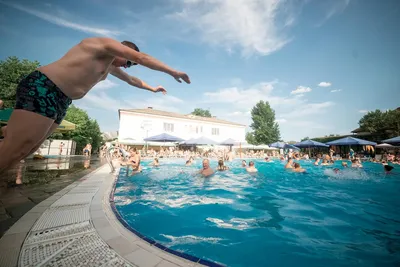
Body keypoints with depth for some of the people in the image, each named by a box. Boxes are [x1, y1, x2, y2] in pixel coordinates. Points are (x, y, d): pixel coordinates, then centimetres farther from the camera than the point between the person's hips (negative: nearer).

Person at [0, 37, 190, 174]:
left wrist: (152, 88, 49)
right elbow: (142, 58, -8)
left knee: (23, 151, 7)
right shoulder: (105, 44, 0)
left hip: (60, 102, 10)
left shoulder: (110, 66, 26)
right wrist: (173, 72, -4)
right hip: (42, 89, -10)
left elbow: (131, 80, 40)